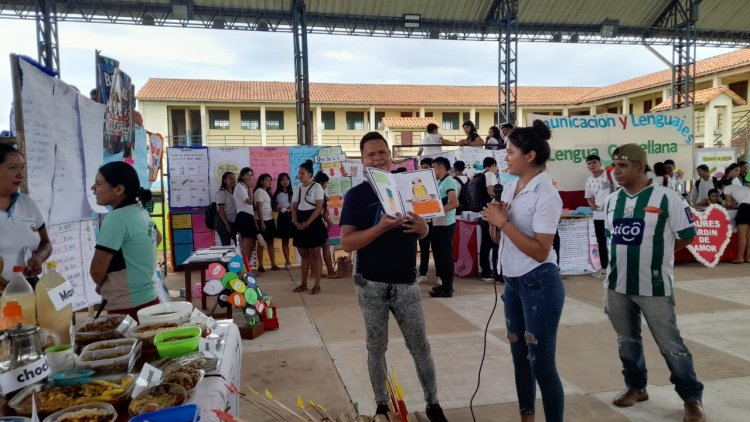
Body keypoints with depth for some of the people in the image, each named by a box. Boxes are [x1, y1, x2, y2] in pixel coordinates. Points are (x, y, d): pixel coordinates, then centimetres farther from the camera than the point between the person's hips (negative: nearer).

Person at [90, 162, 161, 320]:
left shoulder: (116, 218, -18)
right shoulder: (141, 210, 6)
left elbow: (97, 270, -17)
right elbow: (157, 238, 26)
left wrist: (102, 286, 4)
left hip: (128, 307, -8)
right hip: (148, 299, 8)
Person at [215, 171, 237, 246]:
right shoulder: (221, 192, -10)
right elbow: (221, 210, -14)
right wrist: (227, 225, -17)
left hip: (233, 222, 7)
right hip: (223, 222, -7)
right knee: (226, 245, -4)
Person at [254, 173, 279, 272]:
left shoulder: (267, 192, 16)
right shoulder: (259, 191, -10)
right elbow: (258, 208, -16)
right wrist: (262, 222, -19)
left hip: (270, 220, 9)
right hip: (263, 220, -9)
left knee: (270, 242, 9)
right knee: (261, 243, -2)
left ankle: (273, 264, 13)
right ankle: (260, 266, 4)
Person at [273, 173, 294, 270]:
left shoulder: (292, 193, 9)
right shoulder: (277, 194, 4)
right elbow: (274, 208, 3)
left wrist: (292, 208, -13)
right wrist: (281, 209, -16)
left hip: (292, 217, 1)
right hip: (282, 217, -1)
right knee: (284, 240, 4)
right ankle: (287, 261, 9)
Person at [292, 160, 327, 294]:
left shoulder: (316, 187, -7)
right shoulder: (297, 188, 11)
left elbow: (319, 208, -13)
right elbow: (294, 207, 13)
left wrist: (307, 223, -18)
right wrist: (295, 221, -5)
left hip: (313, 222, -6)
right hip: (300, 224, 6)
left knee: (315, 254, -1)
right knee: (304, 254, 11)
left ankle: (317, 285, 4)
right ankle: (304, 283, 19)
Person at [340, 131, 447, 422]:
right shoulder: (356, 195, -6)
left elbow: (423, 232, 13)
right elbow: (346, 243, -13)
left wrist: (421, 227, -12)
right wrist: (382, 226, -26)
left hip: (406, 283, 3)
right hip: (371, 285, -2)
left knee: (420, 347, 10)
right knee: (376, 348, 12)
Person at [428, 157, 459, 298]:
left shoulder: (448, 181, -12)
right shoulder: (440, 182, 15)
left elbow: (454, 203, -22)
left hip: (445, 225, -9)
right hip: (439, 224, 9)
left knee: (446, 256, -3)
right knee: (440, 255, 14)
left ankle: (447, 289, 3)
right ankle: (445, 284, 23)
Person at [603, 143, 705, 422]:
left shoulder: (666, 198, -11)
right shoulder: (611, 201, 5)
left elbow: (687, 236, -4)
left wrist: (656, 253, 2)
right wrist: (624, 255, 6)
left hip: (654, 287, -5)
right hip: (617, 286, 5)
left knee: (671, 345, 4)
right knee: (627, 341, 16)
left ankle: (692, 398, 23)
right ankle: (636, 387, 34)